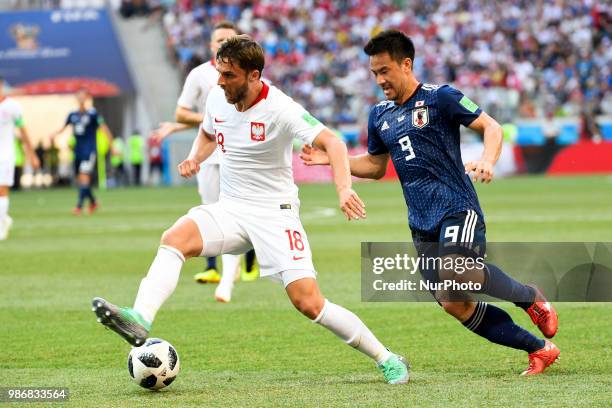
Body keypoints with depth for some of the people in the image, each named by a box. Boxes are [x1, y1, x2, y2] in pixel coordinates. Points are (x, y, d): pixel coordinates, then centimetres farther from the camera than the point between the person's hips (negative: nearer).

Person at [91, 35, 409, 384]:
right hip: (230, 208, 5)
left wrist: (344, 188, -42)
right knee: (174, 238, -25)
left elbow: (331, 142, -26)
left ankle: (387, 360, 3)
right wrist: (195, 158, 3)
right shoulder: (217, 99, 1)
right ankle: (140, 321, -40)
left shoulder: (279, 109, -18)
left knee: (309, 303, -13)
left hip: (275, 214, -5)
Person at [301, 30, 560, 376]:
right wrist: (332, 158, 13)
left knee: (458, 273, -33)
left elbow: (492, 127, -4)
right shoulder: (380, 115, 16)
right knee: (455, 305, -3)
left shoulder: (440, 98, -3)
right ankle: (540, 350, 9)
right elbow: (375, 166, 27)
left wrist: (488, 161, -23)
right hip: (422, 224, 6)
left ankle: (530, 297, -6)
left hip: (458, 208, -6)